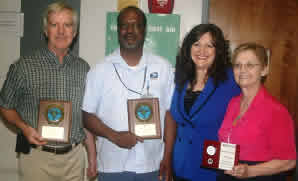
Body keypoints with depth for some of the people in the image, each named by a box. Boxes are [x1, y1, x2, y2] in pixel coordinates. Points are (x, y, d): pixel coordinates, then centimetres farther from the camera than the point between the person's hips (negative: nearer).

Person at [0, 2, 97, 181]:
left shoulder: (83, 68, 4)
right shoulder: (23, 67, -7)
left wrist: (92, 156, 9)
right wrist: (24, 127, -16)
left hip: (75, 156, 3)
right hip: (37, 155, -3)